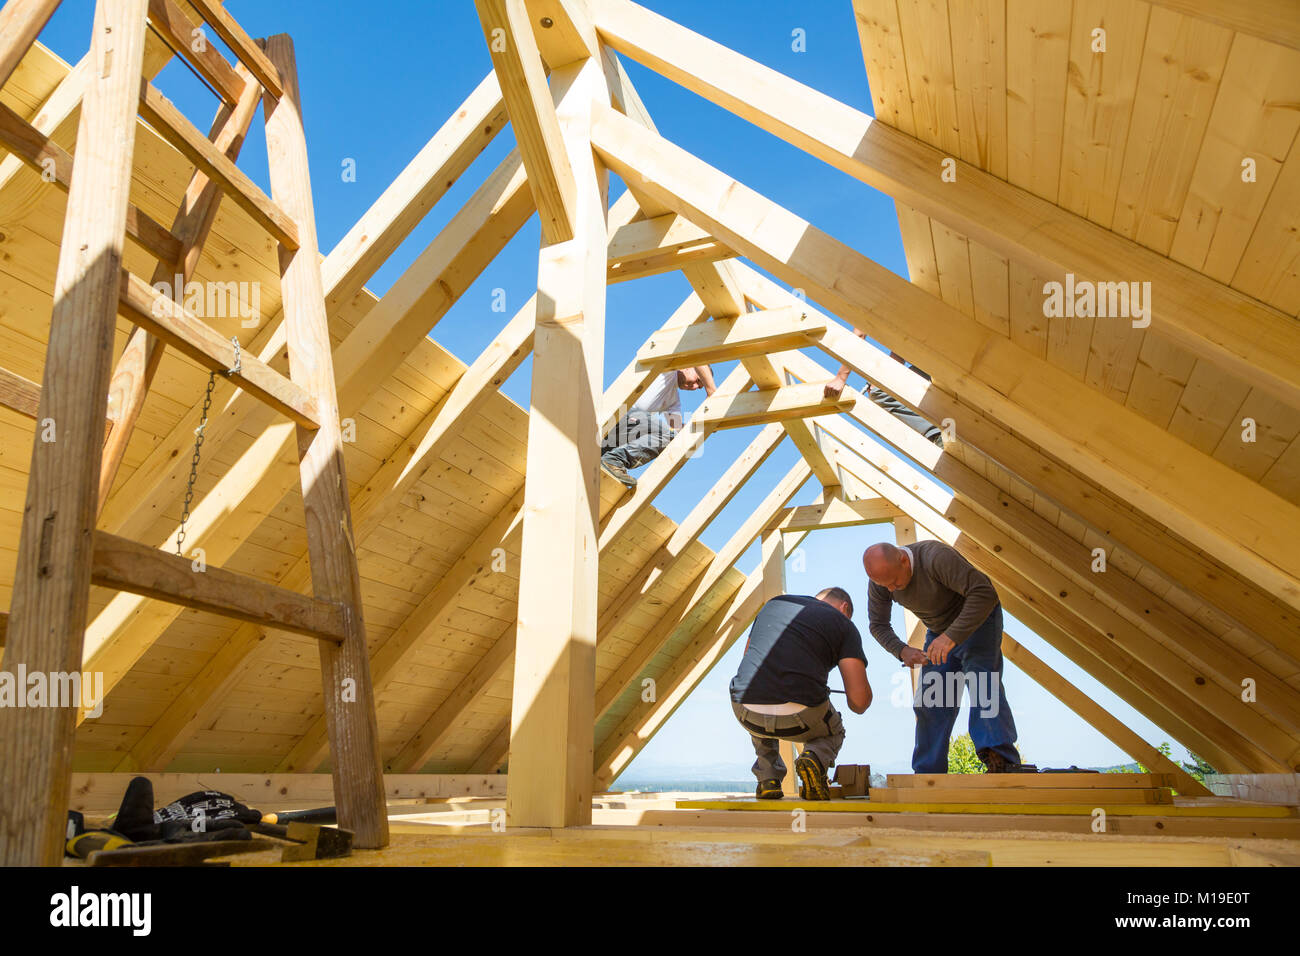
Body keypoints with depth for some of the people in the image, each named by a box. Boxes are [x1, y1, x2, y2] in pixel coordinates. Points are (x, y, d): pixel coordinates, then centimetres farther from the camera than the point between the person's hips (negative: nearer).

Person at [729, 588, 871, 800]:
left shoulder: (774, 602, 22)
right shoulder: (843, 625, 10)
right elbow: (859, 699, 1)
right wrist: (858, 704, 25)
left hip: (746, 712, 4)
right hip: (800, 719, -4)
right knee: (833, 733, 32)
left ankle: (767, 778, 22)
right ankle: (815, 758, -1)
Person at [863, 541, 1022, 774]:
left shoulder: (937, 557, -35)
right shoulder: (880, 581, -15)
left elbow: (985, 593, -39)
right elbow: (877, 624, -2)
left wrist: (952, 636, -43)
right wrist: (902, 651, -22)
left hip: (977, 620, -6)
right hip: (939, 631, 6)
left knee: (982, 681, -28)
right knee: (929, 702, -3)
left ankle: (1001, 759, -35)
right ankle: (927, 774, 1)